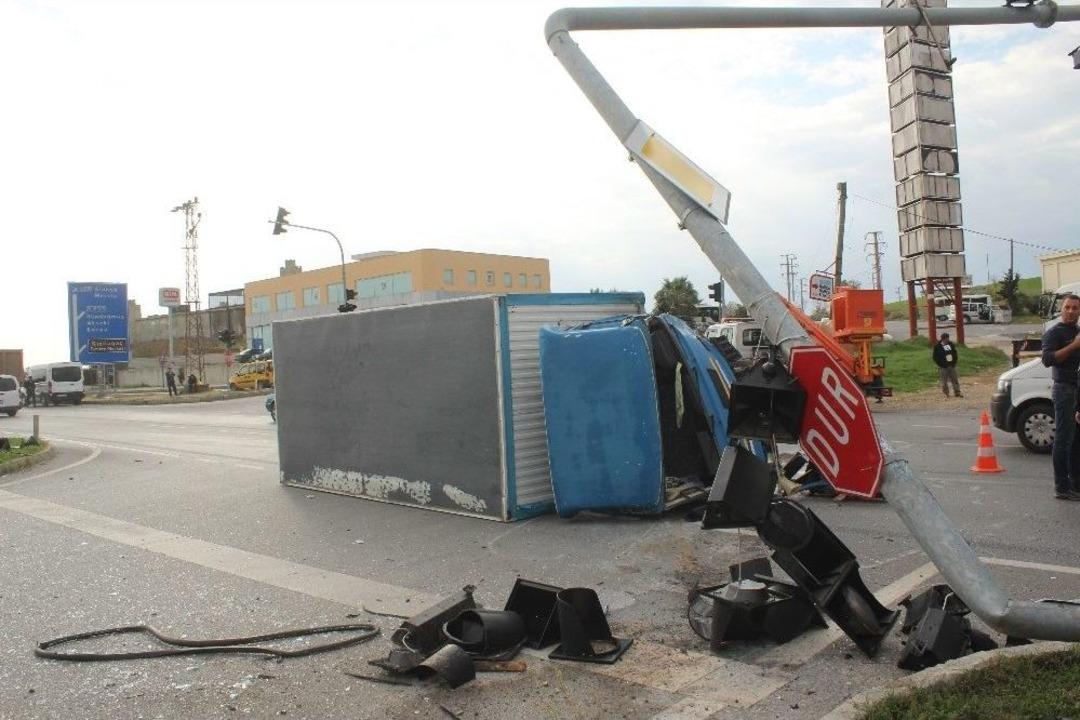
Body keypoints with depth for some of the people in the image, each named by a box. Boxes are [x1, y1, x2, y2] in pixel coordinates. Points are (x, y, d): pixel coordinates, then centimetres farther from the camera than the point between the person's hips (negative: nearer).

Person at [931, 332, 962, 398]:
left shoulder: (951, 345, 6)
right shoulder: (937, 347, -8)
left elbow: (955, 354, 16)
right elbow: (935, 357, -6)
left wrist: (954, 362, 5)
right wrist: (940, 365, -12)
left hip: (951, 366, 4)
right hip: (943, 367, -4)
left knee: (955, 380, 7)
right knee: (944, 381, 1)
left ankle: (957, 393, 15)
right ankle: (946, 394, 13)